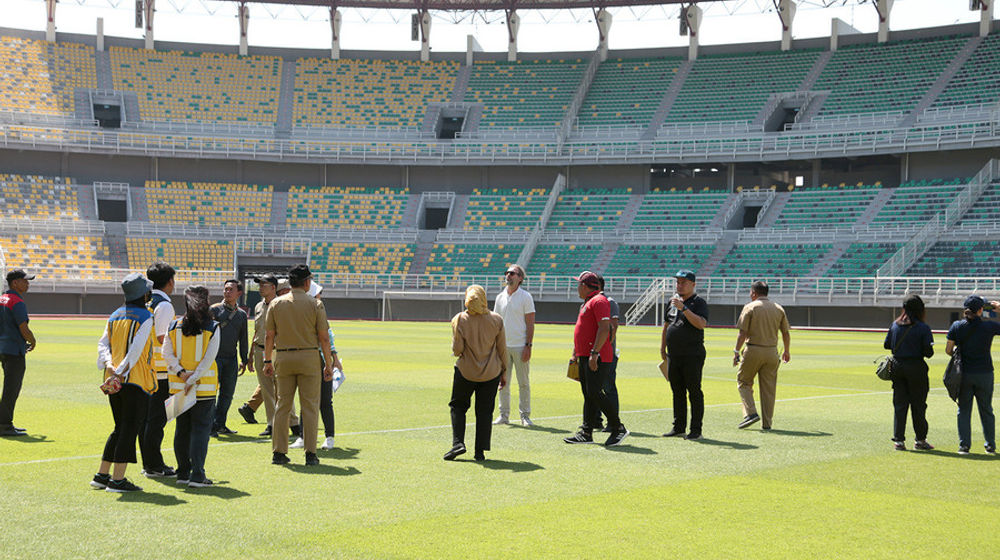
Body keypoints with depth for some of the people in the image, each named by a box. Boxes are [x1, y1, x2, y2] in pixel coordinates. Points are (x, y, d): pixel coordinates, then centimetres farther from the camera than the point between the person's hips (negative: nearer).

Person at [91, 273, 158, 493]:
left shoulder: (115, 316, 15)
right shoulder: (145, 317, -7)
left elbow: (103, 344, 5)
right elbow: (136, 349, -17)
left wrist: (110, 365, -8)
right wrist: (120, 372, -18)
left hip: (115, 381, 7)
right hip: (136, 380, -7)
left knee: (120, 428, 18)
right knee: (130, 428, -3)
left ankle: (101, 475, 20)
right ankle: (117, 479, -5)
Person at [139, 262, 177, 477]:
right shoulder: (164, 305, -13)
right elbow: (163, 338, -18)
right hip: (160, 368, -9)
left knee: (146, 415, 12)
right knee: (157, 416, -5)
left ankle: (148, 462, 18)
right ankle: (154, 465, -3)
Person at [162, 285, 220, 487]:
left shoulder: (174, 326, 4)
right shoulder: (212, 327, -5)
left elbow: (167, 354, -3)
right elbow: (209, 358, -13)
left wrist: (181, 373, -8)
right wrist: (193, 380, -14)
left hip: (178, 385, 4)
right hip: (204, 387, -3)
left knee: (182, 428, 13)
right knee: (200, 428, 0)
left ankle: (183, 473, 18)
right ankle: (197, 476, -5)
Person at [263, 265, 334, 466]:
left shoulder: (276, 303, 4)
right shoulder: (315, 304, -3)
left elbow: (269, 336, 4)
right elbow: (323, 338, -4)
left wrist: (268, 361, 13)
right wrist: (328, 364, 1)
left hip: (283, 357, 3)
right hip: (309, 357, -2)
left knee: (282, 406, 8)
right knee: (309, 406, 1)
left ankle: (279, 452, 8)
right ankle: (310, 453, 0)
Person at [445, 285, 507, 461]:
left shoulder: (459, 320, -8)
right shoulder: (496, 320, -3)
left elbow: (457, 349, -11)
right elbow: (502, 349, 1)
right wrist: (503, 371, 10)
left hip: (466, 372, -1)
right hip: (491, 373, 1)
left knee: (457, 406, 16)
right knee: (484, 412, 8)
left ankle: (458, 442, 1)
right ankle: (480, 452, 8)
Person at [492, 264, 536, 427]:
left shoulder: (525, 297, -3)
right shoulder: (500, 297, 11)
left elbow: (530, 323, -6)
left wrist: (528, 346, -13)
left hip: (520, 346, -4)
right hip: (503, 346, 5)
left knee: (523, 382, 0)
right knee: (503, 381, 6)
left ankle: (525, 415, 6)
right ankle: (504, 415, 12)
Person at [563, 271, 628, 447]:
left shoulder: (599, 301, -11)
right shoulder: (587, 303, 21)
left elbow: (604, 328, -21)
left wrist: (594, 353, -25)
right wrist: (576, 354, 27)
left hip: (598, 357, -10)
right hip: (584, 357, 10)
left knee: (595, 392, -15)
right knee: (588, 394, 9)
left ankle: (618, 428, -6)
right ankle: (586, 433, 12)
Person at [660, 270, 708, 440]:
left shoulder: (699, 302, -6)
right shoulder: (673, 300, 15)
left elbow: (701, 324, -23)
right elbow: (666, 325, 23)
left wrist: (684, 308, -27)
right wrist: (662, 348, 20)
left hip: (692, 356, -7)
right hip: (673, 356, 7)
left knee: (694, 392, -4)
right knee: (677, 392, 12)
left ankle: (696, 430, -1)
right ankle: (678, 427, 20)